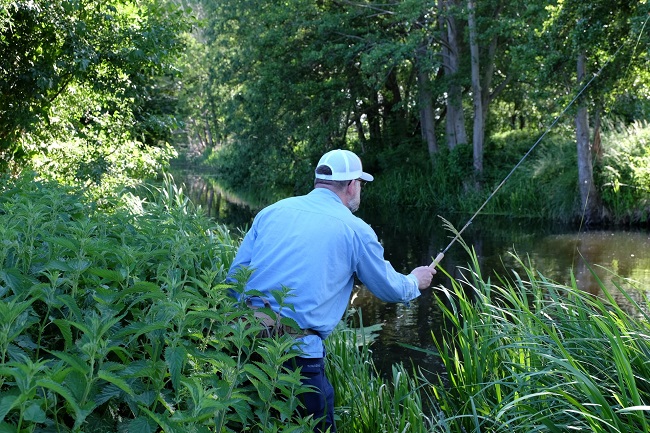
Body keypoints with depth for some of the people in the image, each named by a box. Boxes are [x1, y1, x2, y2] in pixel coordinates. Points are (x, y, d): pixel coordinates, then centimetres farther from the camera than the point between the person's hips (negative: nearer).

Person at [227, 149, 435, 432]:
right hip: (298, 350, -4)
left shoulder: (272, 211, 11)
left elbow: (234, 276, 11)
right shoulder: (355, 230, 1)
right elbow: (391, 290, 14)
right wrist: (415, 282, 35)